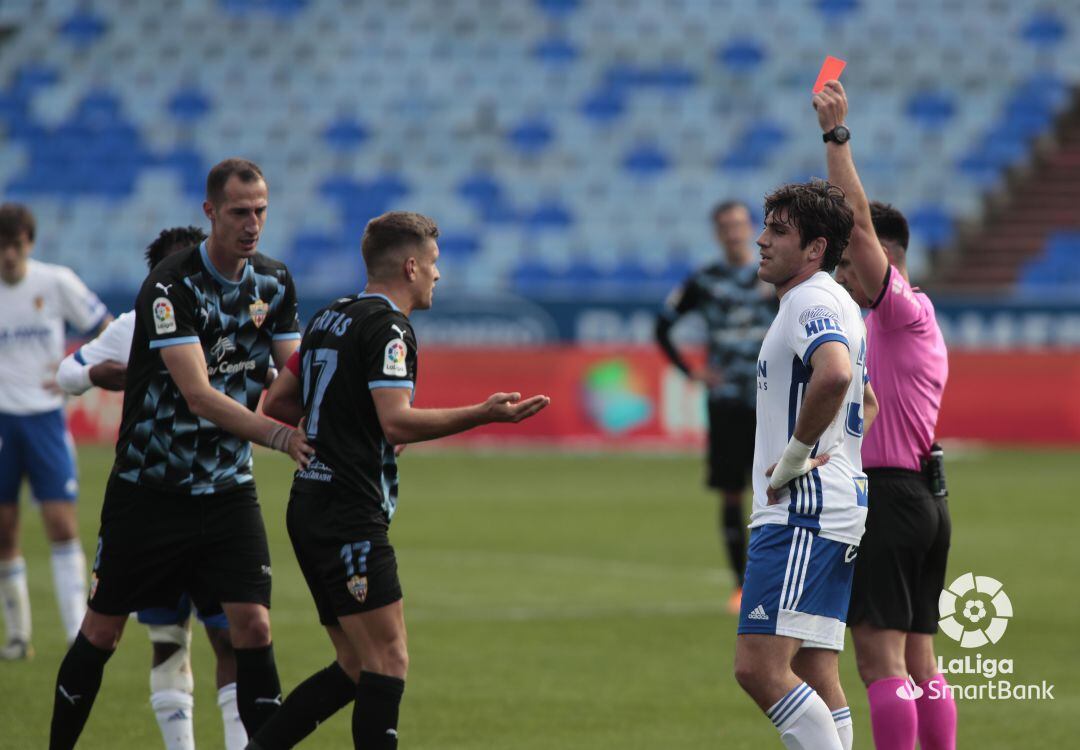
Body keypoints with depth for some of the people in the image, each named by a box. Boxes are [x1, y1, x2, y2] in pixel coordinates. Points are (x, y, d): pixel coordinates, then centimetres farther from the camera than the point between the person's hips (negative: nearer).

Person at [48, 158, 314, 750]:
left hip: (229, 489, 4)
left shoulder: (275, 284, 2)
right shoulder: (169, 286, -18)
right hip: (147, 491, -4)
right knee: (102, 631, 6)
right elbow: (199, 395, -26)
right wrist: (281, 436, -36)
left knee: (253, 628, -10)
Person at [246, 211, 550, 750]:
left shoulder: (328, 318, 17)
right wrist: (482, 415, -23)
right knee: (388, 663, -11)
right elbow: (396, 422, -23)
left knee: (357, 668, 12)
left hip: (308, 508, 10)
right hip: (351, 517, -10)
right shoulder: (388, 327, -11)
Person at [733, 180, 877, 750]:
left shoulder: (811, 302, -12)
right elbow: (865, 400, 36)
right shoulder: (838, 306, 21)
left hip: (803, 512, -11)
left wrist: (794, 456, -22)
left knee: (759, 666, -17)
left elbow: (834, 375, -34)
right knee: (816, 678, 8)